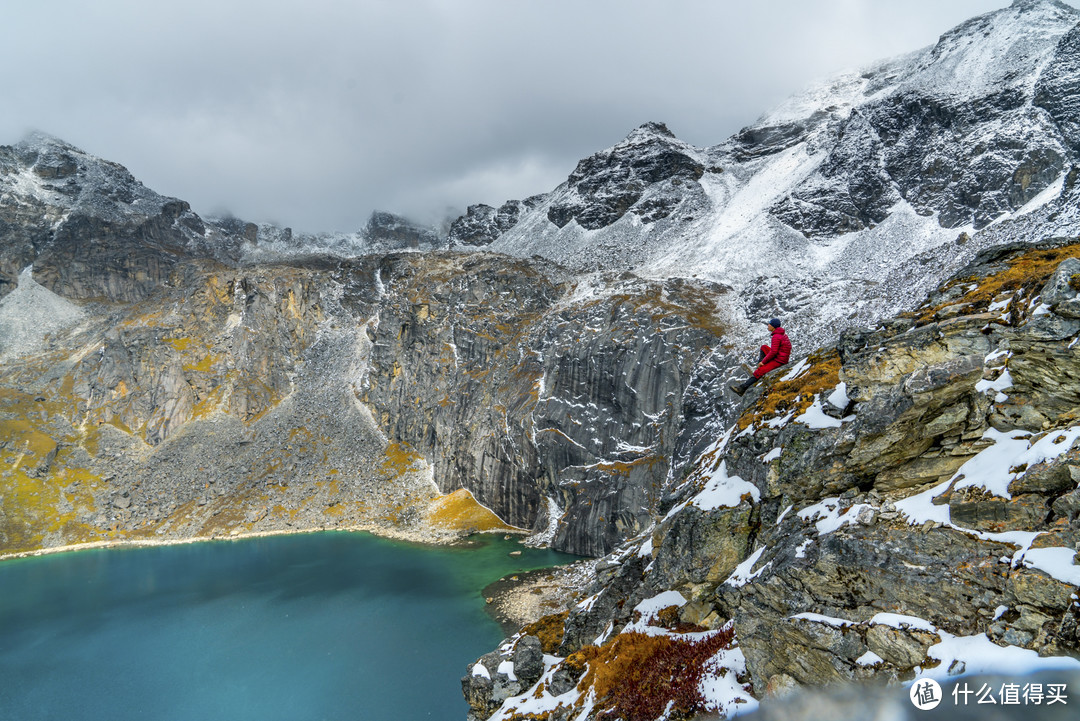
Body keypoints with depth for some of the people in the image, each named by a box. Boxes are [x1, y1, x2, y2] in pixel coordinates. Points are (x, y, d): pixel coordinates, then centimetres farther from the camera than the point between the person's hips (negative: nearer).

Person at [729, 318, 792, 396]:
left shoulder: (776, 337, -19)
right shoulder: (783, 334, 11)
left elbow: (773, 352, -22)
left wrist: (763, 361, -12)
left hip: (779, 360, -10)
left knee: (759, 372, -16)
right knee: (763, 348, 18)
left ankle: (742, 387, -20)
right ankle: (759, 368, 9)